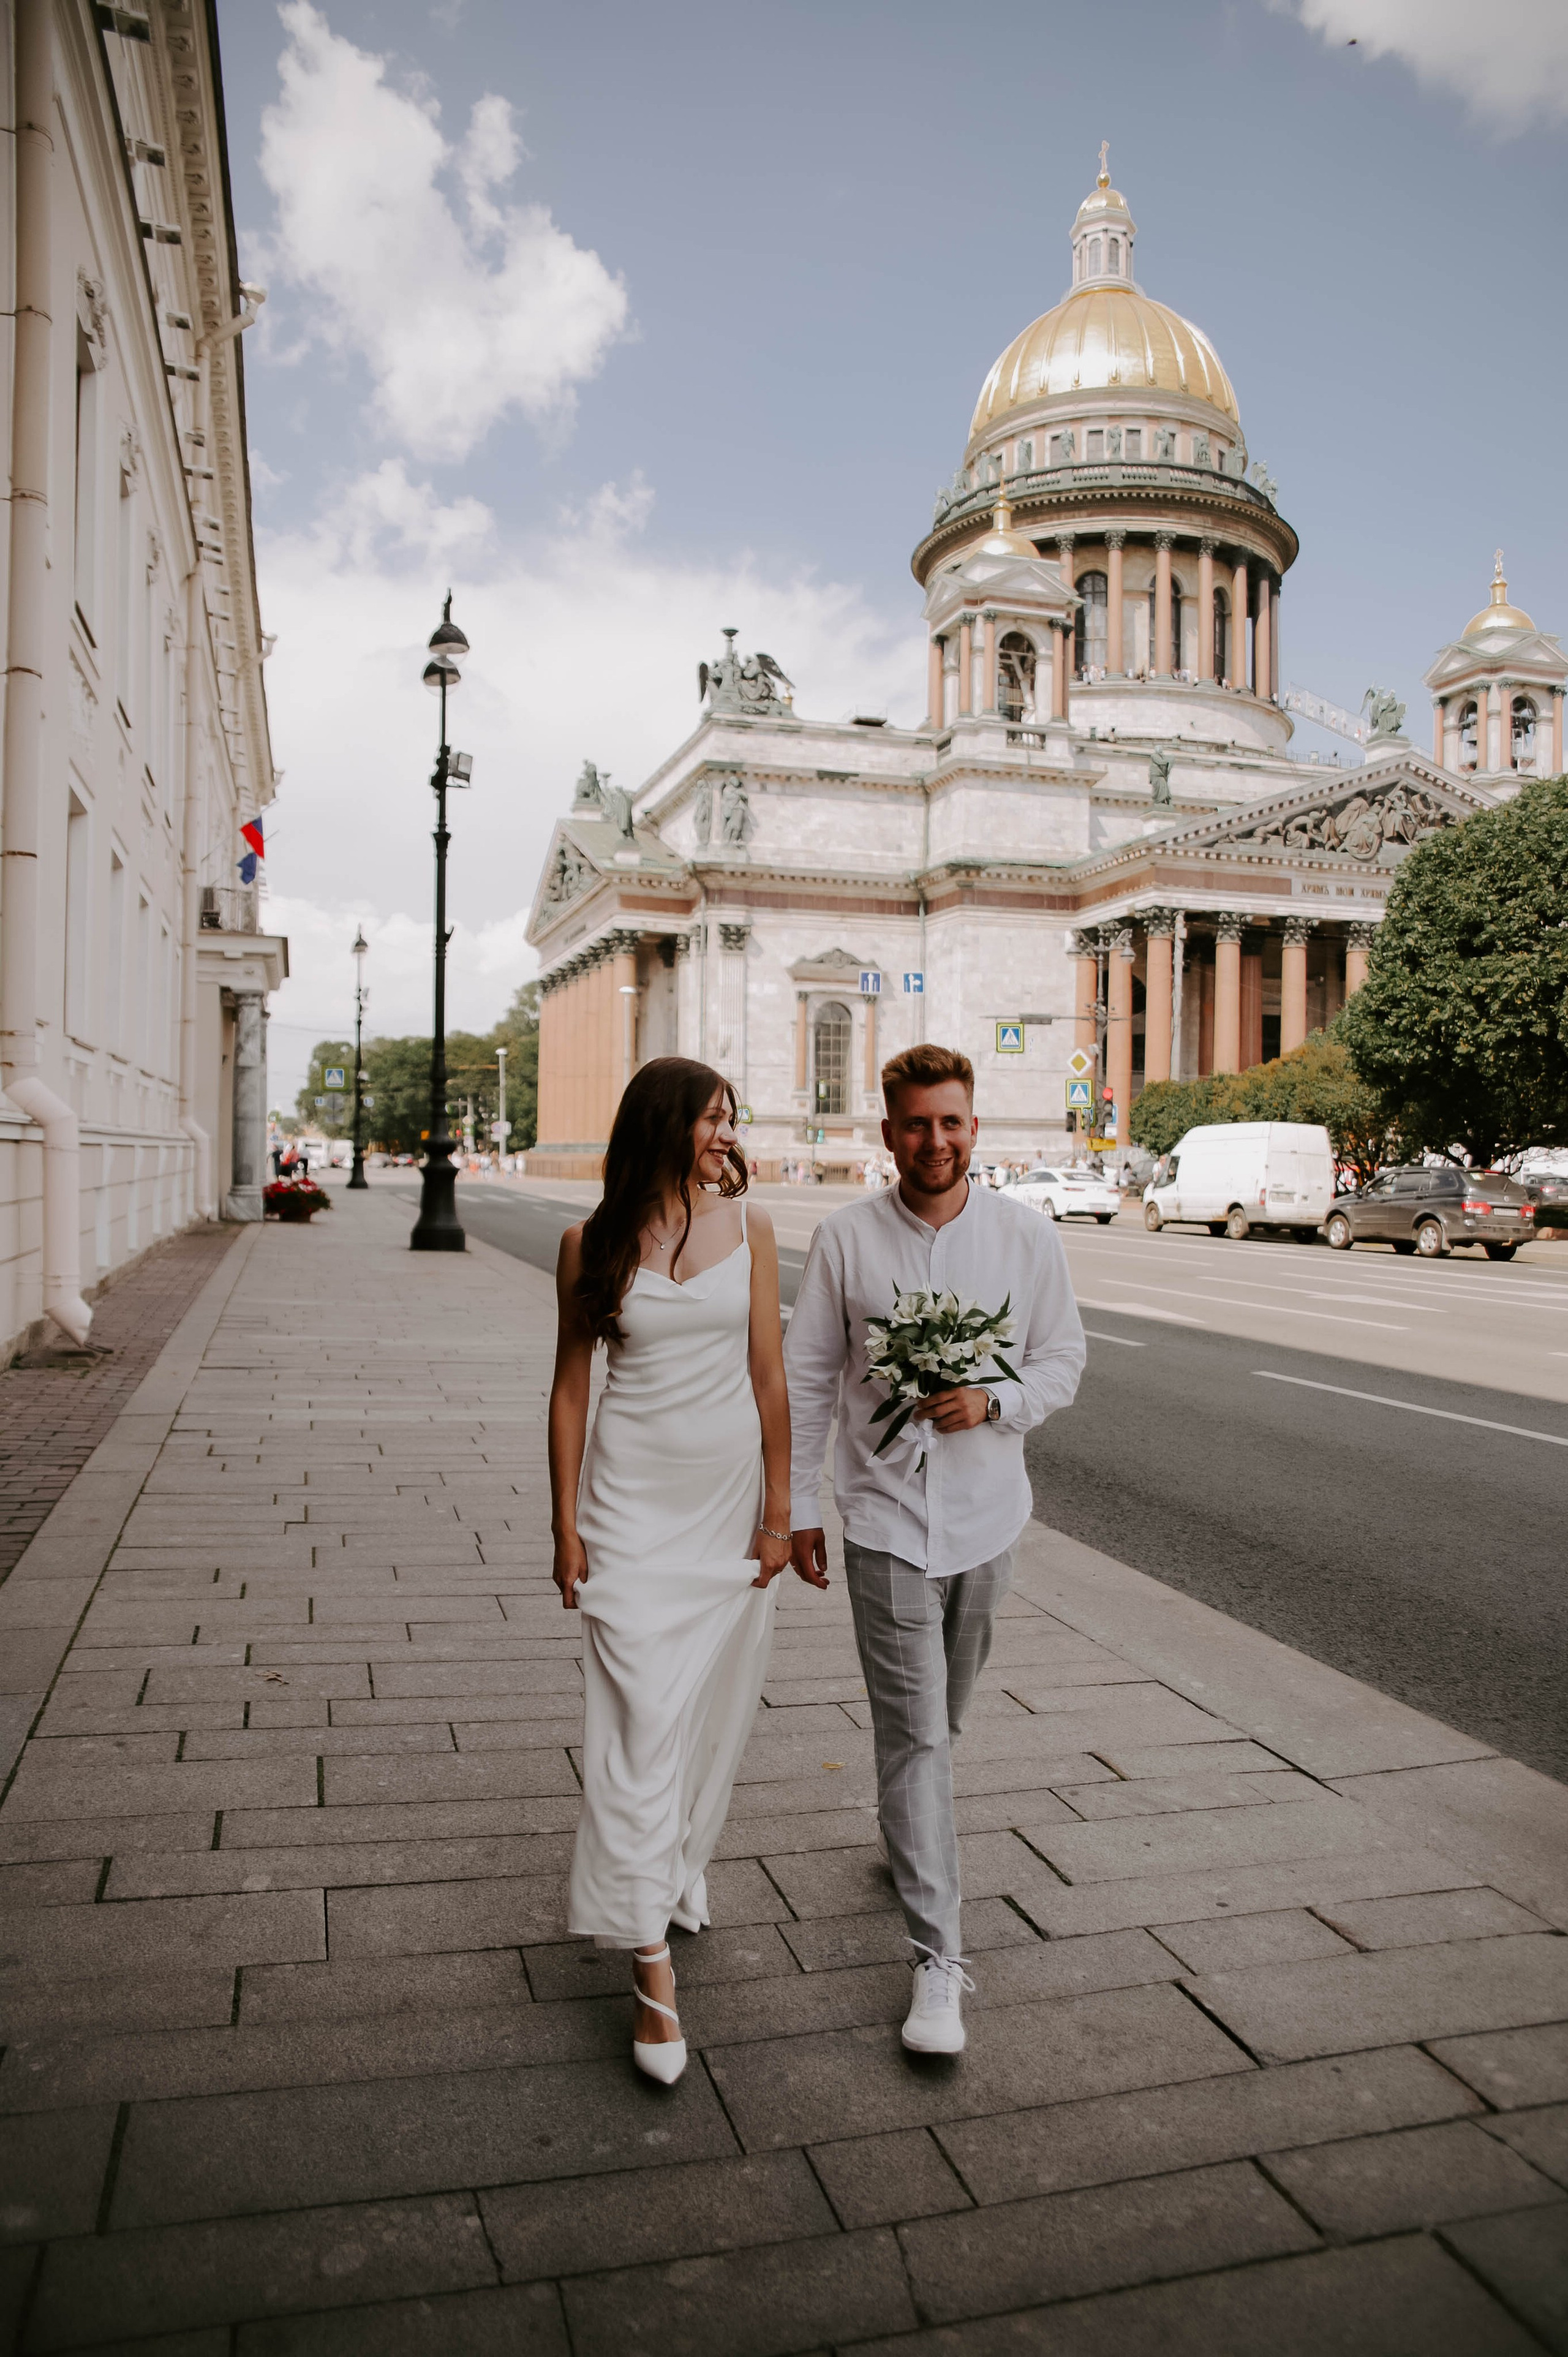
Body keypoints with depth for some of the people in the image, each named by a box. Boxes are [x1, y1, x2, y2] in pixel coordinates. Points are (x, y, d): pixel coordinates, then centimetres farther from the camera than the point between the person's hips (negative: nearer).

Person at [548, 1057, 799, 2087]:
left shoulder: (750, 1229, -1)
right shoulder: (592, 1244, -3)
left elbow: (770, 1376, 0)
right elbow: (571, 1387, 2)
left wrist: (780, 1510, 0)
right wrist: (566, 1526, -1)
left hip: (732, 1490, 2)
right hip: (633, 1494, -2)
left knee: (717, 1699, 13)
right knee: (644, 1714, -5)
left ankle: (681, 1857, 41)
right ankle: (653, 1963, 4)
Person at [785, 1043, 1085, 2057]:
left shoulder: (1029, 1236, -4)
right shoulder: (845, 1238, -7)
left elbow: (1064, 1358, 3)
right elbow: (807, 1378, 0)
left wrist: (992, 1403, -17)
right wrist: (798, 1505, 1)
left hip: (988, 1515, 3)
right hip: (886, 1518, -2)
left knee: (945, 1715, 21)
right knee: (916, 1733, -2)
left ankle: (912, 1835, 50)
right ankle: (940, 1959, 6)